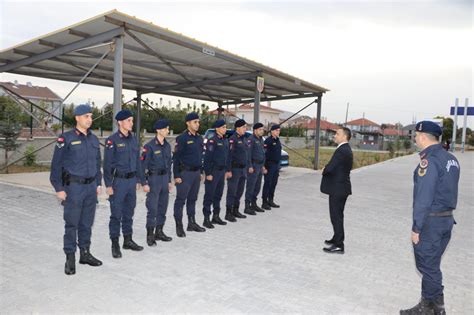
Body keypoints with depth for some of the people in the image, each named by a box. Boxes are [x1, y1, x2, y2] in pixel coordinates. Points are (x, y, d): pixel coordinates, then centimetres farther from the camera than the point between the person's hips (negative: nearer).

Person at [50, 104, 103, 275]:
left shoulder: (94, 139, 10)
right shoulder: (66, 139, -7)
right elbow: (56, 165, -8)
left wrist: (98, 183, 13)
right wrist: (59, 188, -11)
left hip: (91, 187, 5)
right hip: (73, 186, -5)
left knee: (87, 223, 12)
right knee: (71, 224, 1)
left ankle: (85, 253, 24)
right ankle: (70, 258, 12)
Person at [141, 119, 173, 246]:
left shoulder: (167, 145, 8)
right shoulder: (150, 146, -12)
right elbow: (143, 165, -11)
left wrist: (169, 180, 16)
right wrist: (144, 183, -14)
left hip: (164, 178, 7)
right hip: (154, 178, -6)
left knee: (163, 207, 12)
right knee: (152, 208, -4)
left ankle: (159, 232, 24)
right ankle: (150, 235, 8)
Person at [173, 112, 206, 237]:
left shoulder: (199, 138, 12)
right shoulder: (181, 138, -11)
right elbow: (176, 158, -12)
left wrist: (201, 172, 17)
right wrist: (176, 175, -15)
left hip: (196, 172, 7)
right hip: (185, 173, -7)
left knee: (192, 199, 15)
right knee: (181, 200, -1)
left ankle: (192, 223, 25)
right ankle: (179, 226, 7)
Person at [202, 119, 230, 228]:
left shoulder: (225, 140, 12)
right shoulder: (212, 141, -13)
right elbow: (207, 158, -16)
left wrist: (227, 170, 16)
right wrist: (208, 173, -18)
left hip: (222, 171, 8)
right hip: (213, 171, -8)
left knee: (218, 195, 14)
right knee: (209, 196, -1)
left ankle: (216, 216, 25)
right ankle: (206, 219, 5)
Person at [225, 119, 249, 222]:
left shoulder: (243, 139, 15)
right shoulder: (232, 139, -11)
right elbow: (229, 155, -16)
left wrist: (247, 167, 17)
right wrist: (229, 170, -20)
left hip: (243, 169, 8)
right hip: (235, 169, -8)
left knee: (239, 191, 14)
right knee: (232, 192, -3)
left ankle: (235, 211, 25)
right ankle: (228, 213, 4)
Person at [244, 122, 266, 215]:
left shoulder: (261, 139, 17)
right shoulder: (251, 139, -11)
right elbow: (248, 153, -17)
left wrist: (263, 166, 20)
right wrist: (250, 166, -21)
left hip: (260, 166, 9)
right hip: (253, 166, -9)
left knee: (257, 186, 13)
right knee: (250, 186, -7)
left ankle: (253, 204, 24)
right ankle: (247, 207, -3)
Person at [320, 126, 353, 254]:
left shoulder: (341, 150, -21)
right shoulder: (346, 149, 13)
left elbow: (329, 168, -26)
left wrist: (324, 170, -4)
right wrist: (327, 169, 2)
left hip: (337, 188, -10)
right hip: (342, 187, 10)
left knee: (336, 216, -4)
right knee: (338, 215, 20)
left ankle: (338, 245, 3)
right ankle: (337, 239, 34)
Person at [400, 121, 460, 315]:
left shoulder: (429, 161, -19)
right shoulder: (451, 159, 10)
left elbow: (423, 198, -21)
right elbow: (449, 191, 13)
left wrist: (416, 228, -17)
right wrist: (445, 215, 17)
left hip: (430, 221, -9)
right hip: (447, 219, 9)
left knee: (427, 266, 4)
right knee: (433, 265, 18)